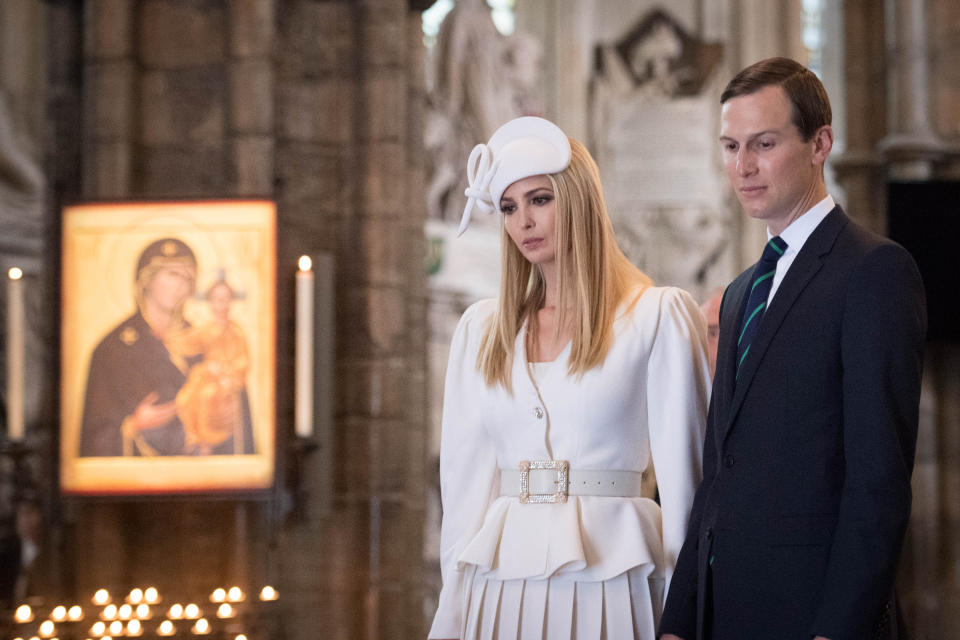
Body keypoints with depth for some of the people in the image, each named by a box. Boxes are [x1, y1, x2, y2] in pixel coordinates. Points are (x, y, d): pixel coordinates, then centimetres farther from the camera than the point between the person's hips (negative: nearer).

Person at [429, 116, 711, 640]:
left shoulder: (659, 316, -1)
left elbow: (682, 471, -2)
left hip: (608, 580, -4)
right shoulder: (481, 328, 12)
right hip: (500, 584, 4)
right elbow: (464, 477, 11)